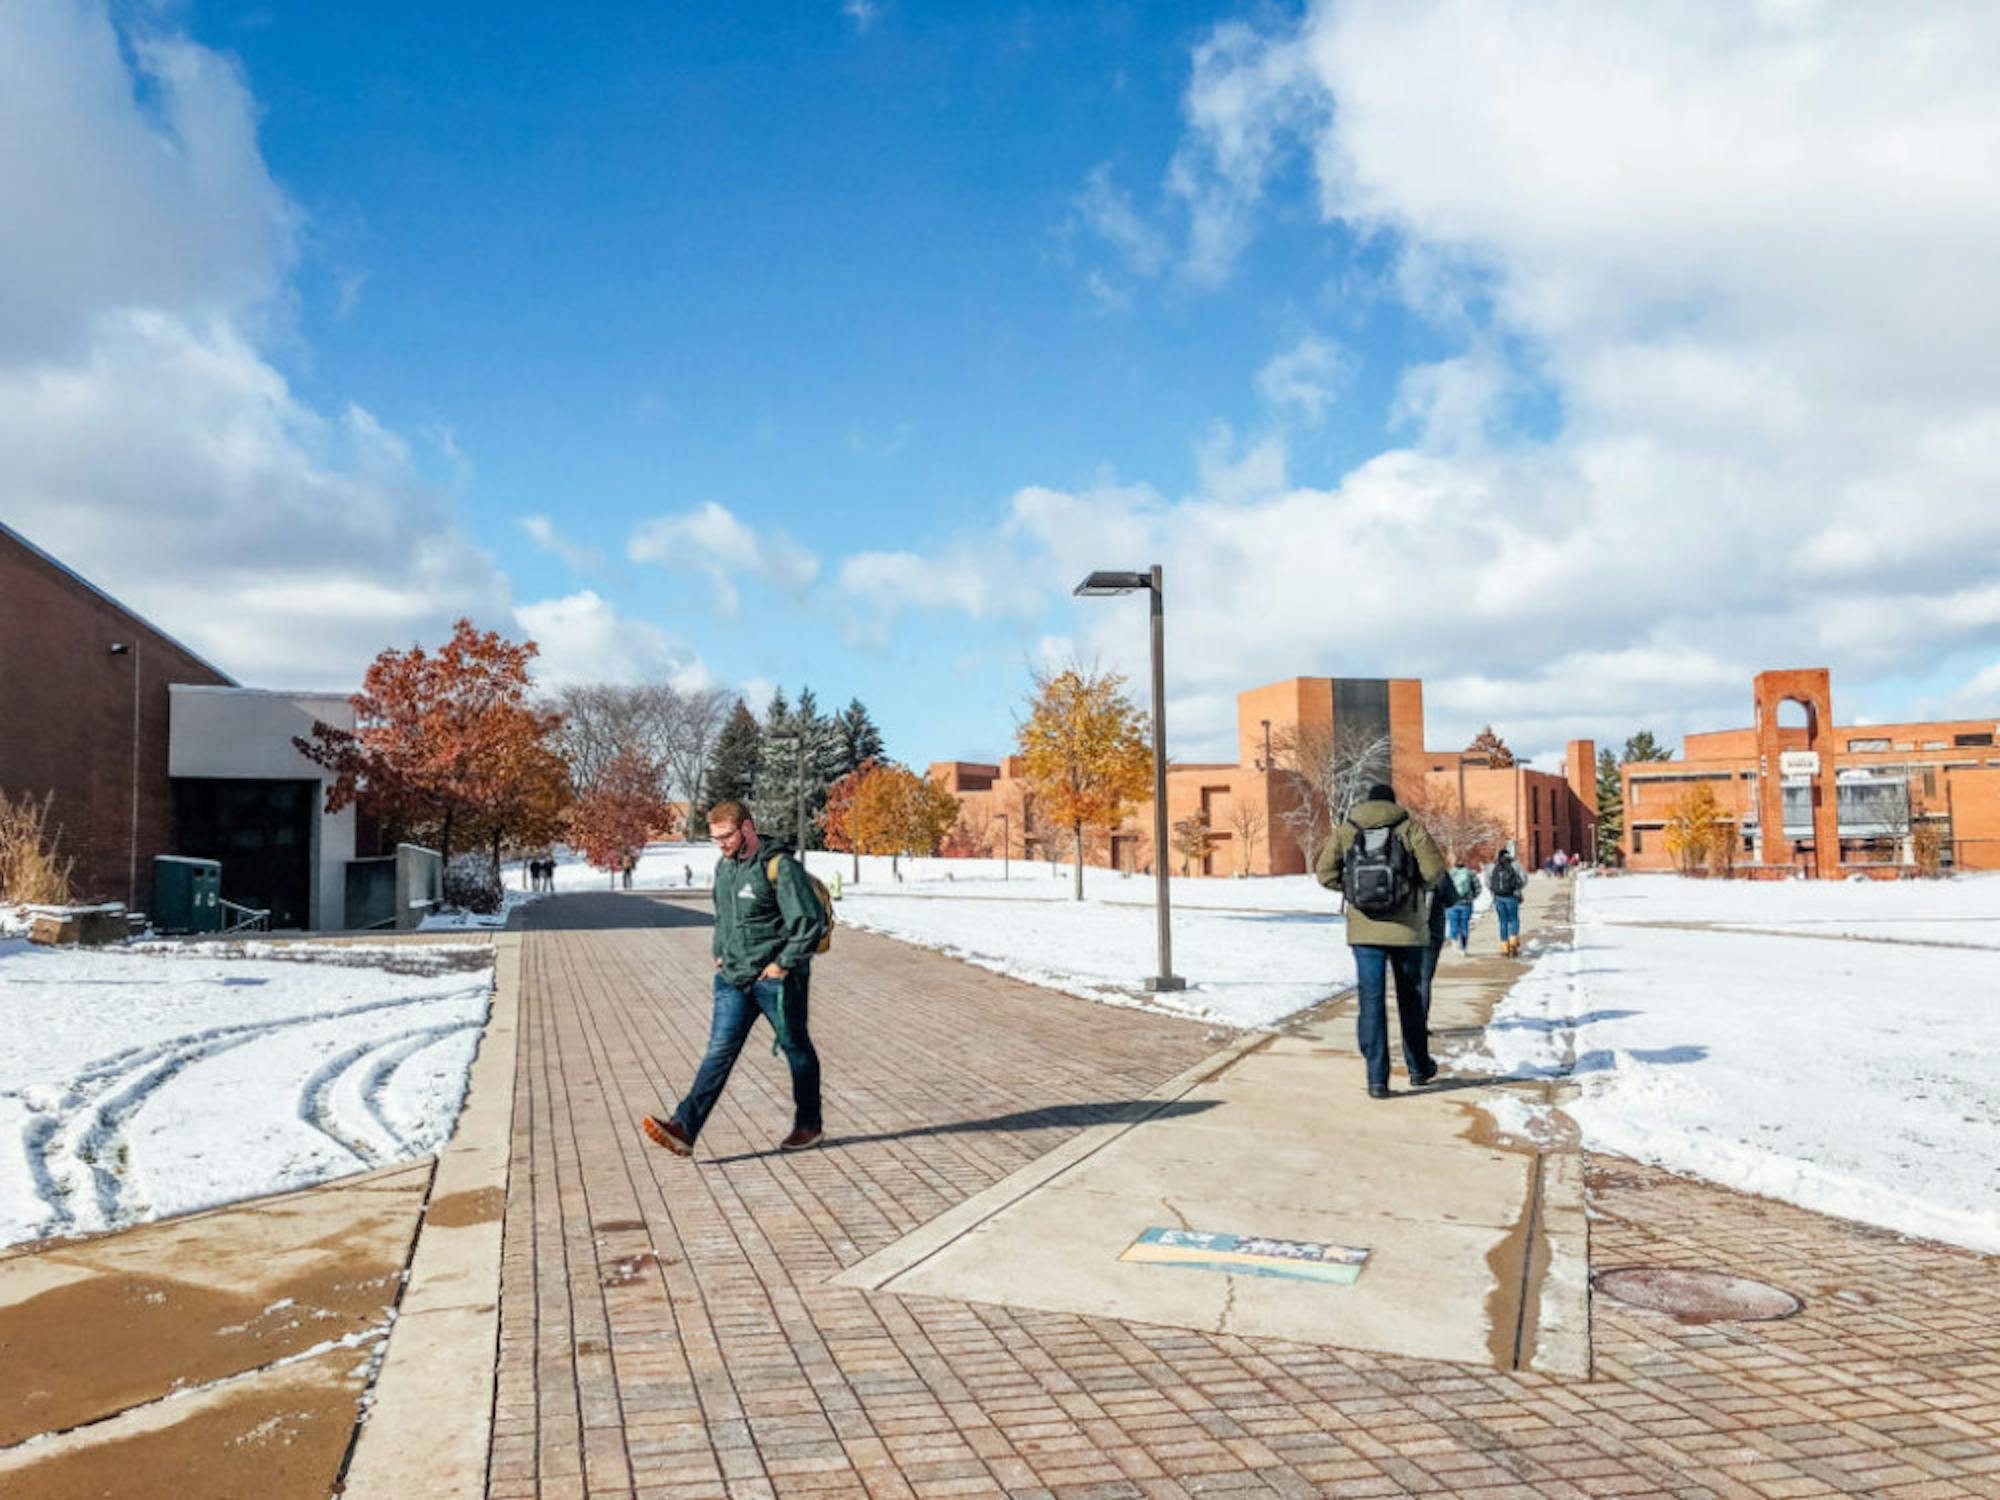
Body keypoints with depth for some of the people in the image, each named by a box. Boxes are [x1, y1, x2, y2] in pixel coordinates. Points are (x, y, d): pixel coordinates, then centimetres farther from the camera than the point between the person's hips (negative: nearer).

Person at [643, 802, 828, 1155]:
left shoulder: (780, 867, -16)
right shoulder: (724, 866, 10)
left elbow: (812, 922, -19)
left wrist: (784, 963, -16)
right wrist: (720, 951, 15)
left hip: (777, 979, -6)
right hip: (733, 979, 6)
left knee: (796, 1049, 10)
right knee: (719, 1053, -2)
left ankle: (808, 1125, 25)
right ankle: (684, 1129, -10)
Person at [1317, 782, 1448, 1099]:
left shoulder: (1346, 830, 4)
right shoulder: (1410, 826, 0)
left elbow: (1324, 872, -3)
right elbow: (1434, 870, -9)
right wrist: (1417, 885, 12)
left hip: (1365, 930, 0)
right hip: (1407, 929, 0)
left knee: (1371, 1001, 2)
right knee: (1410, 997, 16)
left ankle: (1377, 1079, -2)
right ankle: (1418, 1067, 30)